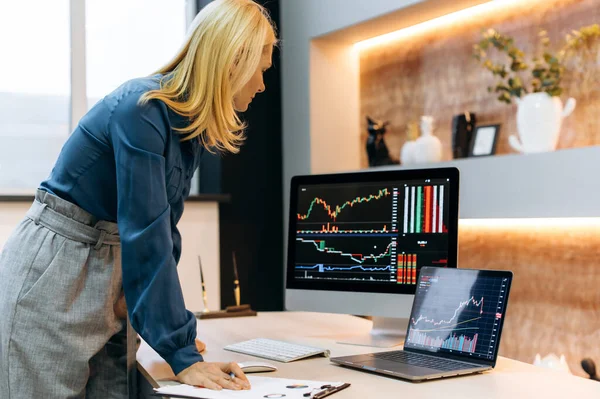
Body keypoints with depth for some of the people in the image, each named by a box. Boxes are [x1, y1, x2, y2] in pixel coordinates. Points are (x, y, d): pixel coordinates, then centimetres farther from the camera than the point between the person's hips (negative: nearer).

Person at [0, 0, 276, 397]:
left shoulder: (190, 124, 5)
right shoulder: (142, 109, -22)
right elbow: (145, 233, -27)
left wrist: (173, 327, 2)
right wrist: (181, 354, -27)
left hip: (108, 274, 8)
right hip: (50, 278, -8)